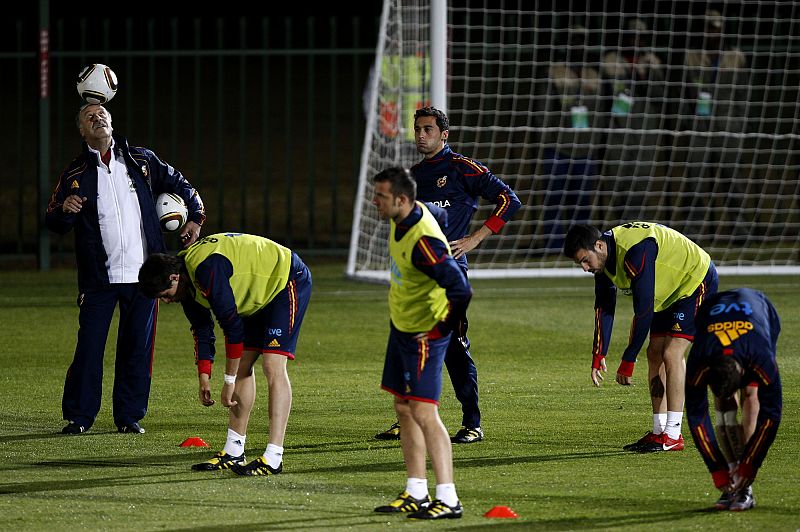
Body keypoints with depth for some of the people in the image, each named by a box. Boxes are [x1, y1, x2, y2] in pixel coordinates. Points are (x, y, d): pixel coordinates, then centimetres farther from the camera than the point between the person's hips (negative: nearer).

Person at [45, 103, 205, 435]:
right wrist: (64, 210, -20)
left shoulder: (141, 161, 9)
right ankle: (78, 417, 3)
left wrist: (195, 217, 13)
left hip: (142, 272, 1)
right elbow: (54, 223, 1)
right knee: (89, 347, -5)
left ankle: (130, 416, 13)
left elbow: (179, 185, 22)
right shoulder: (76, 174, 5)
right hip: (98, 278, -1)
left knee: (138, 347, 4)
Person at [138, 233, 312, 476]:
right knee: (242, 367, 7)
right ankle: (233, 453, 12)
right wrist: (204, 378, 7)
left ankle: (273, 459, -22)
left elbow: (233, 326, -30)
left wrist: (229, 381, -23)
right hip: (260, 294, 10)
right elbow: (201, 328, 10)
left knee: (273, 367, -18)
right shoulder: (187, 276, -3)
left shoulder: (207, 270, -33)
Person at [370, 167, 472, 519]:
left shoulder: (423, 242, -30)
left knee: (423, 412, -13)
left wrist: (441, 330, -21)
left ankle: (448, 500, -12)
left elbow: (461, 291, -35)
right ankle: (416, 495, 19)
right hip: (400, 327, 10)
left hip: (423, 334, -10)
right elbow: (439, 214, 23)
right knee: (404, 410, 12)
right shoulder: (402, 218, -1)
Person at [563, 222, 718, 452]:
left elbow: (644, 310, -33)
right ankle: (659, 432, 8)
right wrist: (598, 355, -4)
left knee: (671, 354, -17)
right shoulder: (603, 258, -6)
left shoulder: (636, 251, -35)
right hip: (670, 291, 9)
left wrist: (628, 361, -28)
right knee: (655, 355, 4)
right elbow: (603, 307, 4)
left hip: (697, 281, -9)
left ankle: (673, 436, -15)